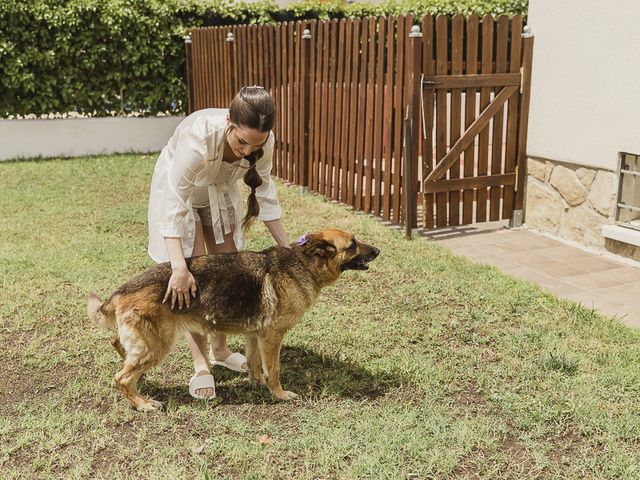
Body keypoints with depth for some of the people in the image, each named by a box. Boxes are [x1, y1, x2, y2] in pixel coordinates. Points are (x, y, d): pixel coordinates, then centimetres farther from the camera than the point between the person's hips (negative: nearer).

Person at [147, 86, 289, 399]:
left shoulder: (263, 141, -28)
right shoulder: (197, 138, -43)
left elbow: (264, 192, -13)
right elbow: (173, 207, -42)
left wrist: (287, 246, -15)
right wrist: (179, 269, -49)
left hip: (222, 191, 5)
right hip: (178, 188, -5)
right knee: (194, 275, -10)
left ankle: (220, 350, 25)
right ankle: (201, 365, 1)